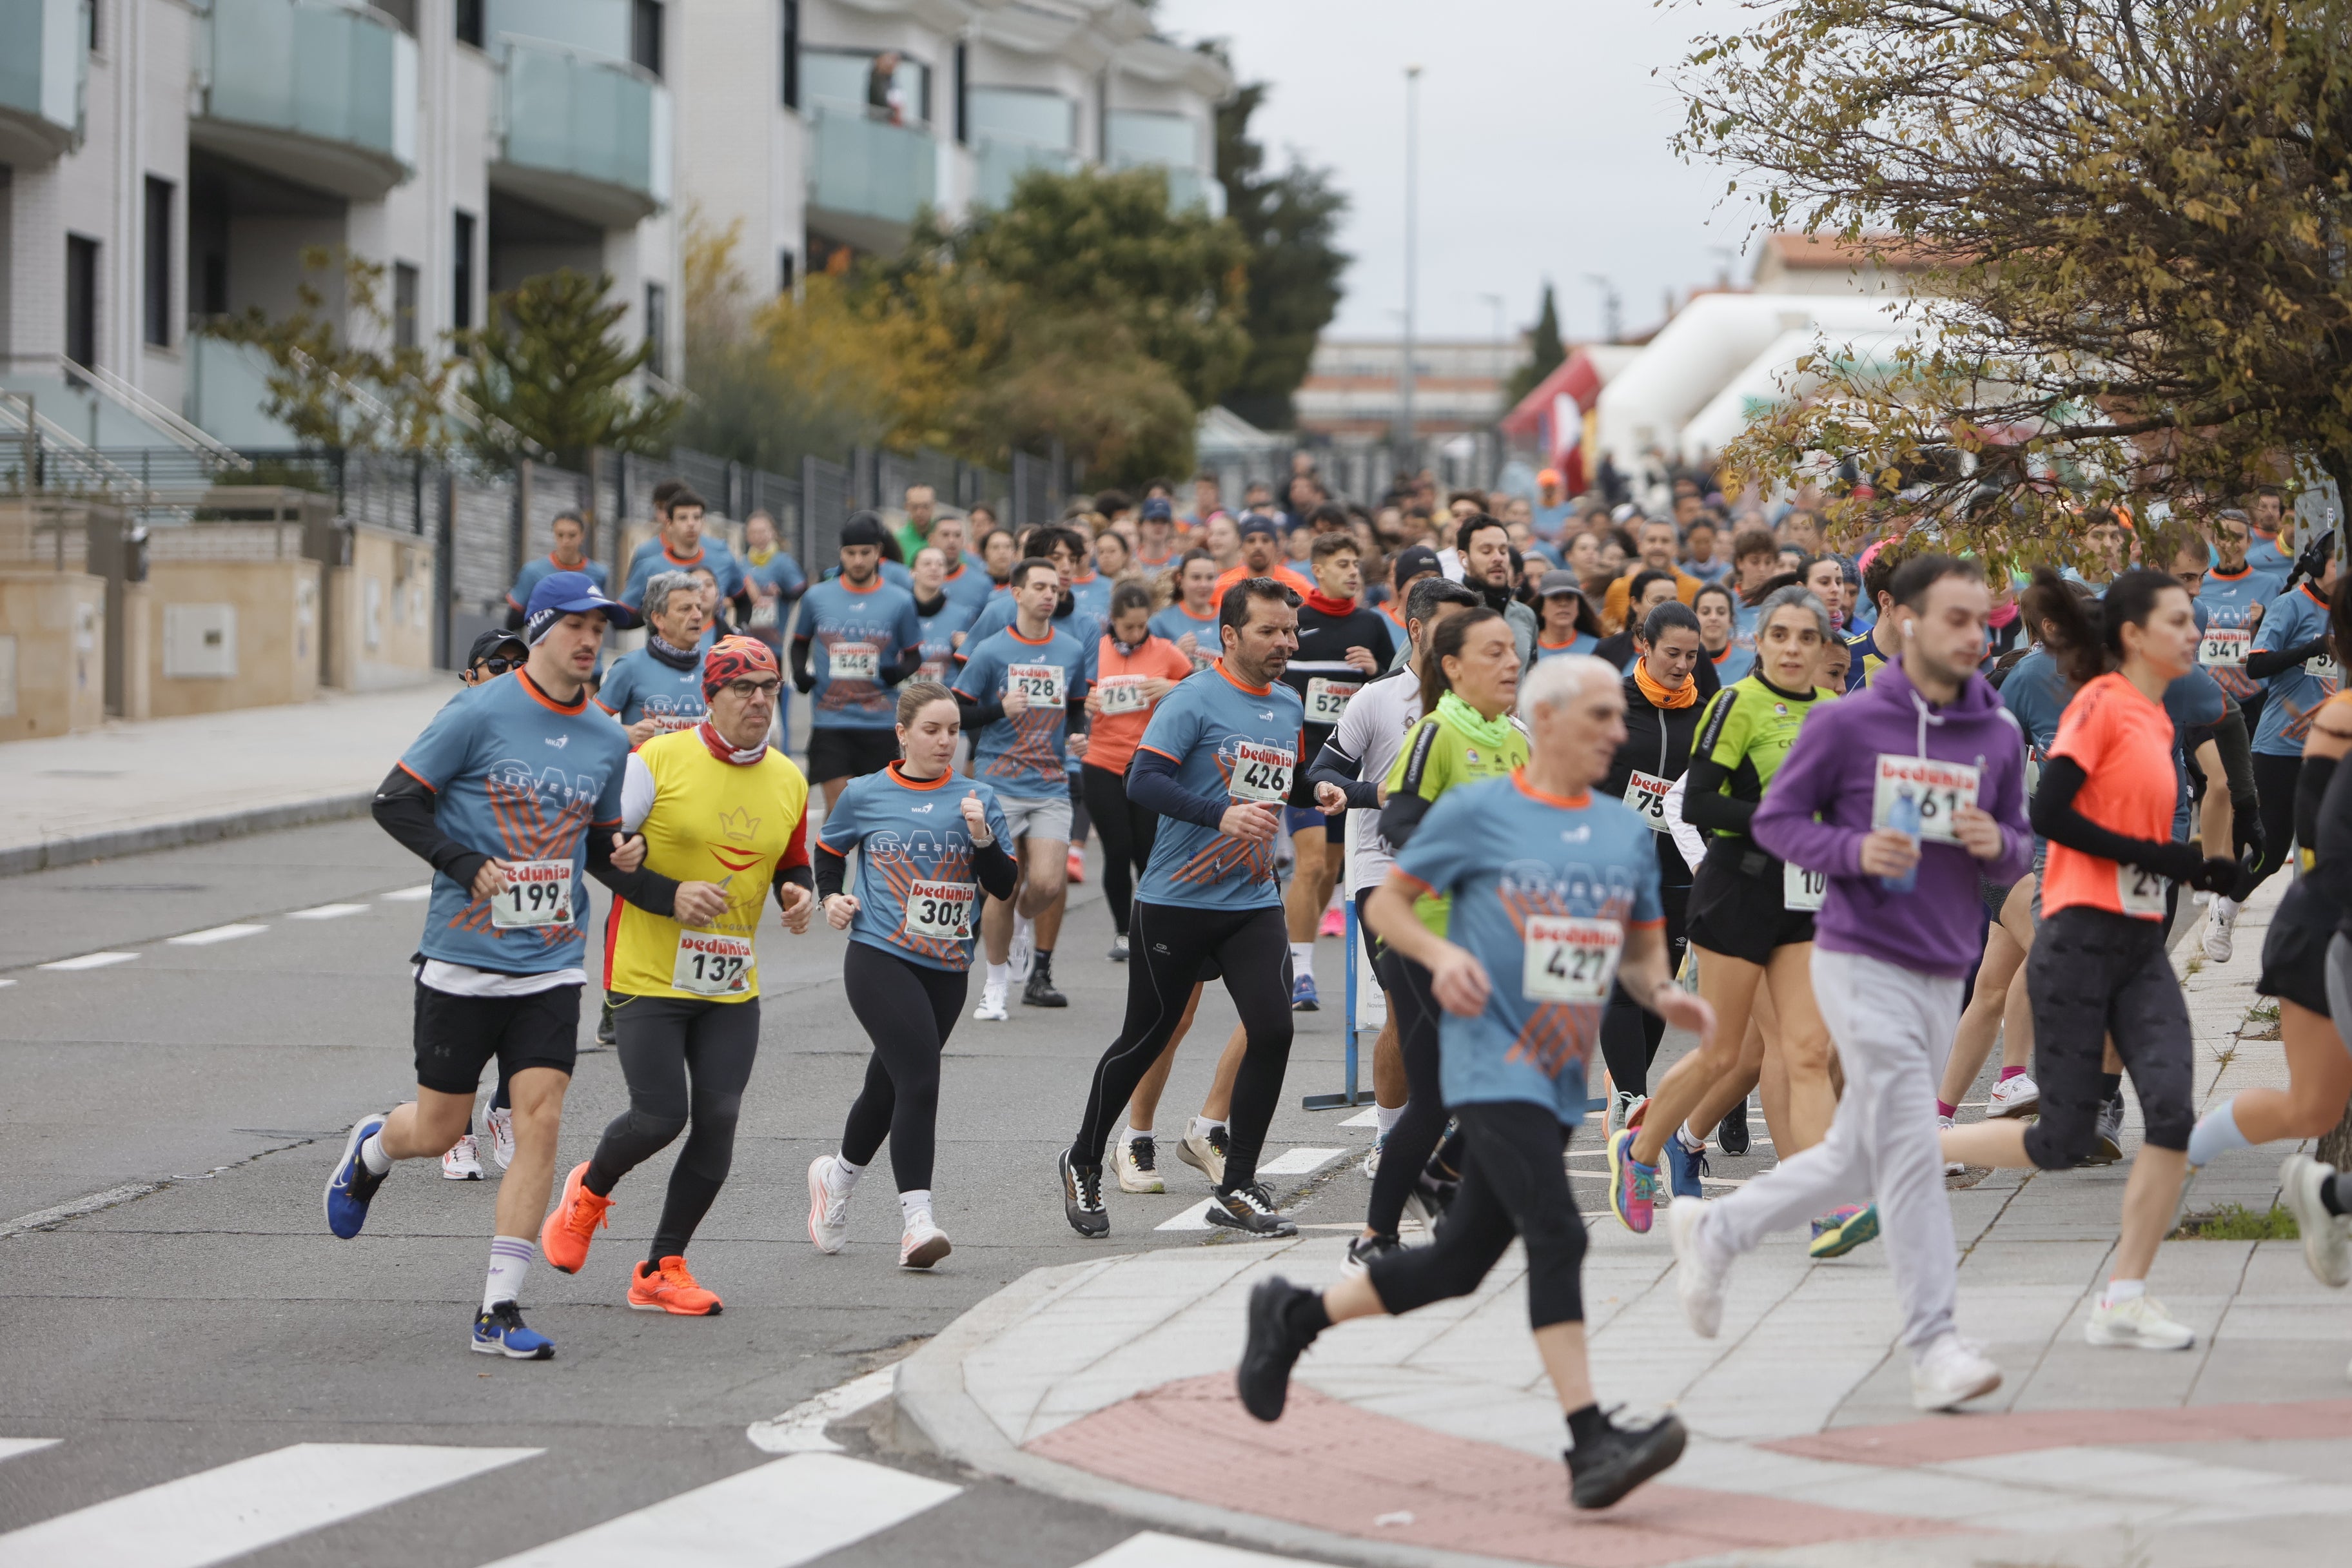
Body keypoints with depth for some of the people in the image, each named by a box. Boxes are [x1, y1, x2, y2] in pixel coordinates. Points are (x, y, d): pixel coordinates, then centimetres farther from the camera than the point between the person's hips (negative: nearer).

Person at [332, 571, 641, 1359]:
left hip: (551, 968, 4)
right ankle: (371, 1148, 42)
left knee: (541, 1120, -9)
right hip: (462, 961, -4)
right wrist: (467, 865, -17)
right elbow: (394, 801, -7)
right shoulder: (479, 715, -8)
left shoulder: (607, 741, 9)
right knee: (438, 1132, 4)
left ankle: (498, 1311, -5)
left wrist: (621, 851, -1)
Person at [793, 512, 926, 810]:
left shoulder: (900, 602, 3)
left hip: (880, 725, 0)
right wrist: (800, 672, -1)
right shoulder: (816, 598, 6)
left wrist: (899, 671, -12)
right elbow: (800, 643, 19)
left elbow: (913, 655, 10)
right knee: (837, 809, -6)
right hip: (829, 723, 0)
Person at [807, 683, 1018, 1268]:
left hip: (946, 970, 4)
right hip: (878, 958, -4)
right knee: (919, 1079, -20)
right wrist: (832, 896, 2)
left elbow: (1004, 886, 3)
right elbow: (829, 849, 20)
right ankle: (917, 1219, -22)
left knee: (889, 1084, 16)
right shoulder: (866, 795, 1)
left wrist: (983, 837, -14)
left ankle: (838, 1176, 42)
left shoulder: (977, 797, 5)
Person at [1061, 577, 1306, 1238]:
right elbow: (1142, 781, -23)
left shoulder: (1290, 707, 11)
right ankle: (1083, 1163, 27)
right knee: (1145, 1039, 5)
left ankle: (1238, 1189, -1)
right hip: (1175, 903, -5)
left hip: (1254, 904, 5)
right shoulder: (1194, 700, -12)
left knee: (1273, 1029, -11)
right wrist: (1221, 816, -31)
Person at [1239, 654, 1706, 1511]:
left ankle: (1293, 1316, 30)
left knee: (1461, 1262, 11)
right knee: (1556, 1237, -20)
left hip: (1563, 1080, 7)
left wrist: (1665, 993, -3)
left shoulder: (1628, 833, 13)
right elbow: (1385, 902, 4)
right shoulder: (1476, 812, -3)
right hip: (1491, 1065, -7)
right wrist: (1441, 954, -15)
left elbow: (1642, 954, 20)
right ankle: (1591, 1445, -22)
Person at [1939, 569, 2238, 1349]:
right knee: (2063, 1142, -6)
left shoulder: (2157, 721, 17)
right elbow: (2048, 813, -17)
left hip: (2141, 944, 7)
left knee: (2172, 1109, -11)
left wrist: (2195, 868, 5)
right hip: (2081, 938, -7)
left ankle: (2124, 1299, -3)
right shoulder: (2101, 704, -8)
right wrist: (2157, 856, -17)